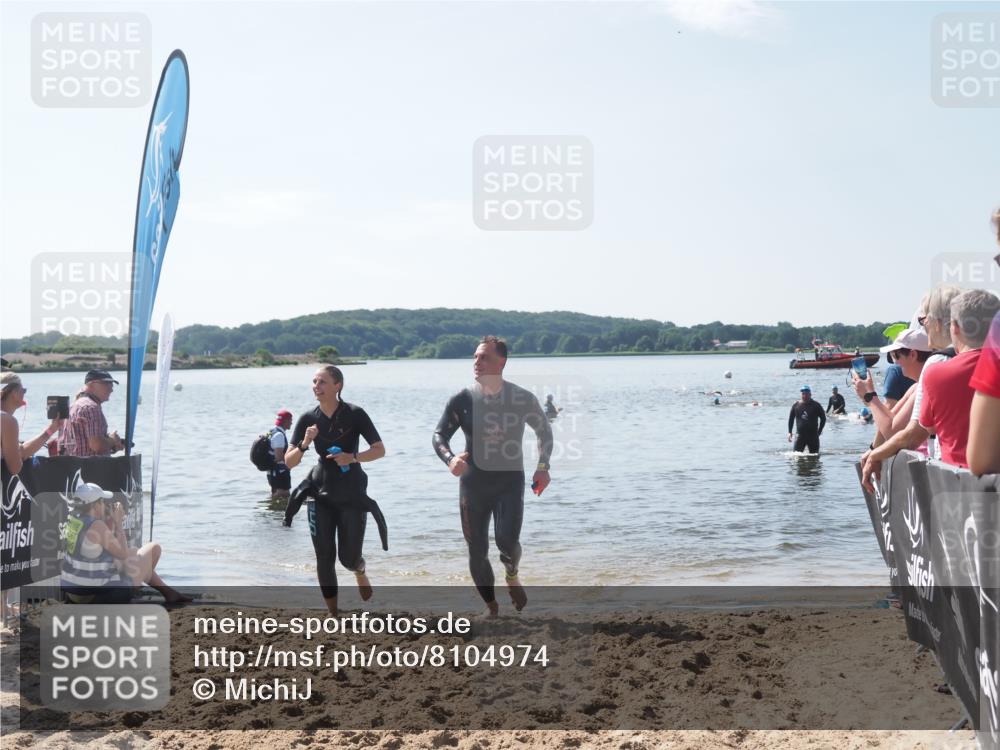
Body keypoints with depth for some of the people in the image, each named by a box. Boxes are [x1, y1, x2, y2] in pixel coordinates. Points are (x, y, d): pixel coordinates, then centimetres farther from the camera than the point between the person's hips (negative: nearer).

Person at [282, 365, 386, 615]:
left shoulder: (354, 414, -11)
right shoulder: (308, 419, -4)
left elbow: (380, 450, -8)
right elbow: (289, 462, -4)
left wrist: (353, 457, -24)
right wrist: (304, 445, -23)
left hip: (352, 494, -2)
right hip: (321, 494, 2)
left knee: (349, 558, 0)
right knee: (325, 558, -1)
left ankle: (360, 572, 39)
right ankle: (333, 615, 14)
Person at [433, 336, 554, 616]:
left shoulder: (523, 399, -4)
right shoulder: (462, 400, -4)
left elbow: (544, 431, 11)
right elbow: (439, 435, -4)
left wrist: (543, 467, 0)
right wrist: (450, 459, -26)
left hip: (510, 481, -2)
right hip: (473, 483, 2)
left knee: (507, 540, -21)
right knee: (477, 552, 4)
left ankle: (512, 575, 15)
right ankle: (492, 609, 25)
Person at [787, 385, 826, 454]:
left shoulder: (816, 405, -3)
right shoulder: (796, 405, 3)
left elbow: (823, 418, 5)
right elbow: (791, 419, 12)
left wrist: (819, 431, -1)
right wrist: (789, 432, 6)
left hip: (813, 435, -1)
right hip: (800, 435, 1)